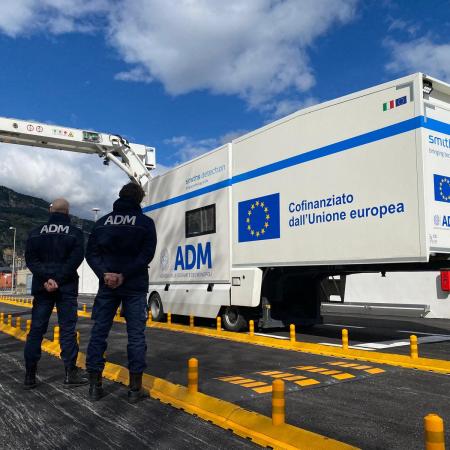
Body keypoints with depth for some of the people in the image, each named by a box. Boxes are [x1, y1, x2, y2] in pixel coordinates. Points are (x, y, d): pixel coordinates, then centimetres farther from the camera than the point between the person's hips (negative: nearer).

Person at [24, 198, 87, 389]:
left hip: (42, 287, 2)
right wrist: (58, 279, -14)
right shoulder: (75, 233, 0)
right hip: (66, 288, -2)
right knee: (67, 330, 1)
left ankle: (30, 375, 9)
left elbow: (31, 259, -3)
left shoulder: (36, 232, 8)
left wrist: (47, 279, -11)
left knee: (36, 330, 7)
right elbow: (75, 259, -13)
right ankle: (70, 374, 2)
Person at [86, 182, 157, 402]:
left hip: (107, 285, 3)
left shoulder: (102, 222, 10)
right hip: (134, 286, -2)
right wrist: (124, 275, -13)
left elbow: (91, 252, 1)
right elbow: (147, 254, -11)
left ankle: (94, 384, 12)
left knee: (99, 331, 9)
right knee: (136, 334, 3)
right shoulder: (145, 222, 0)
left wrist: (105, 274, -9)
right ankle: (135, 387, 4)